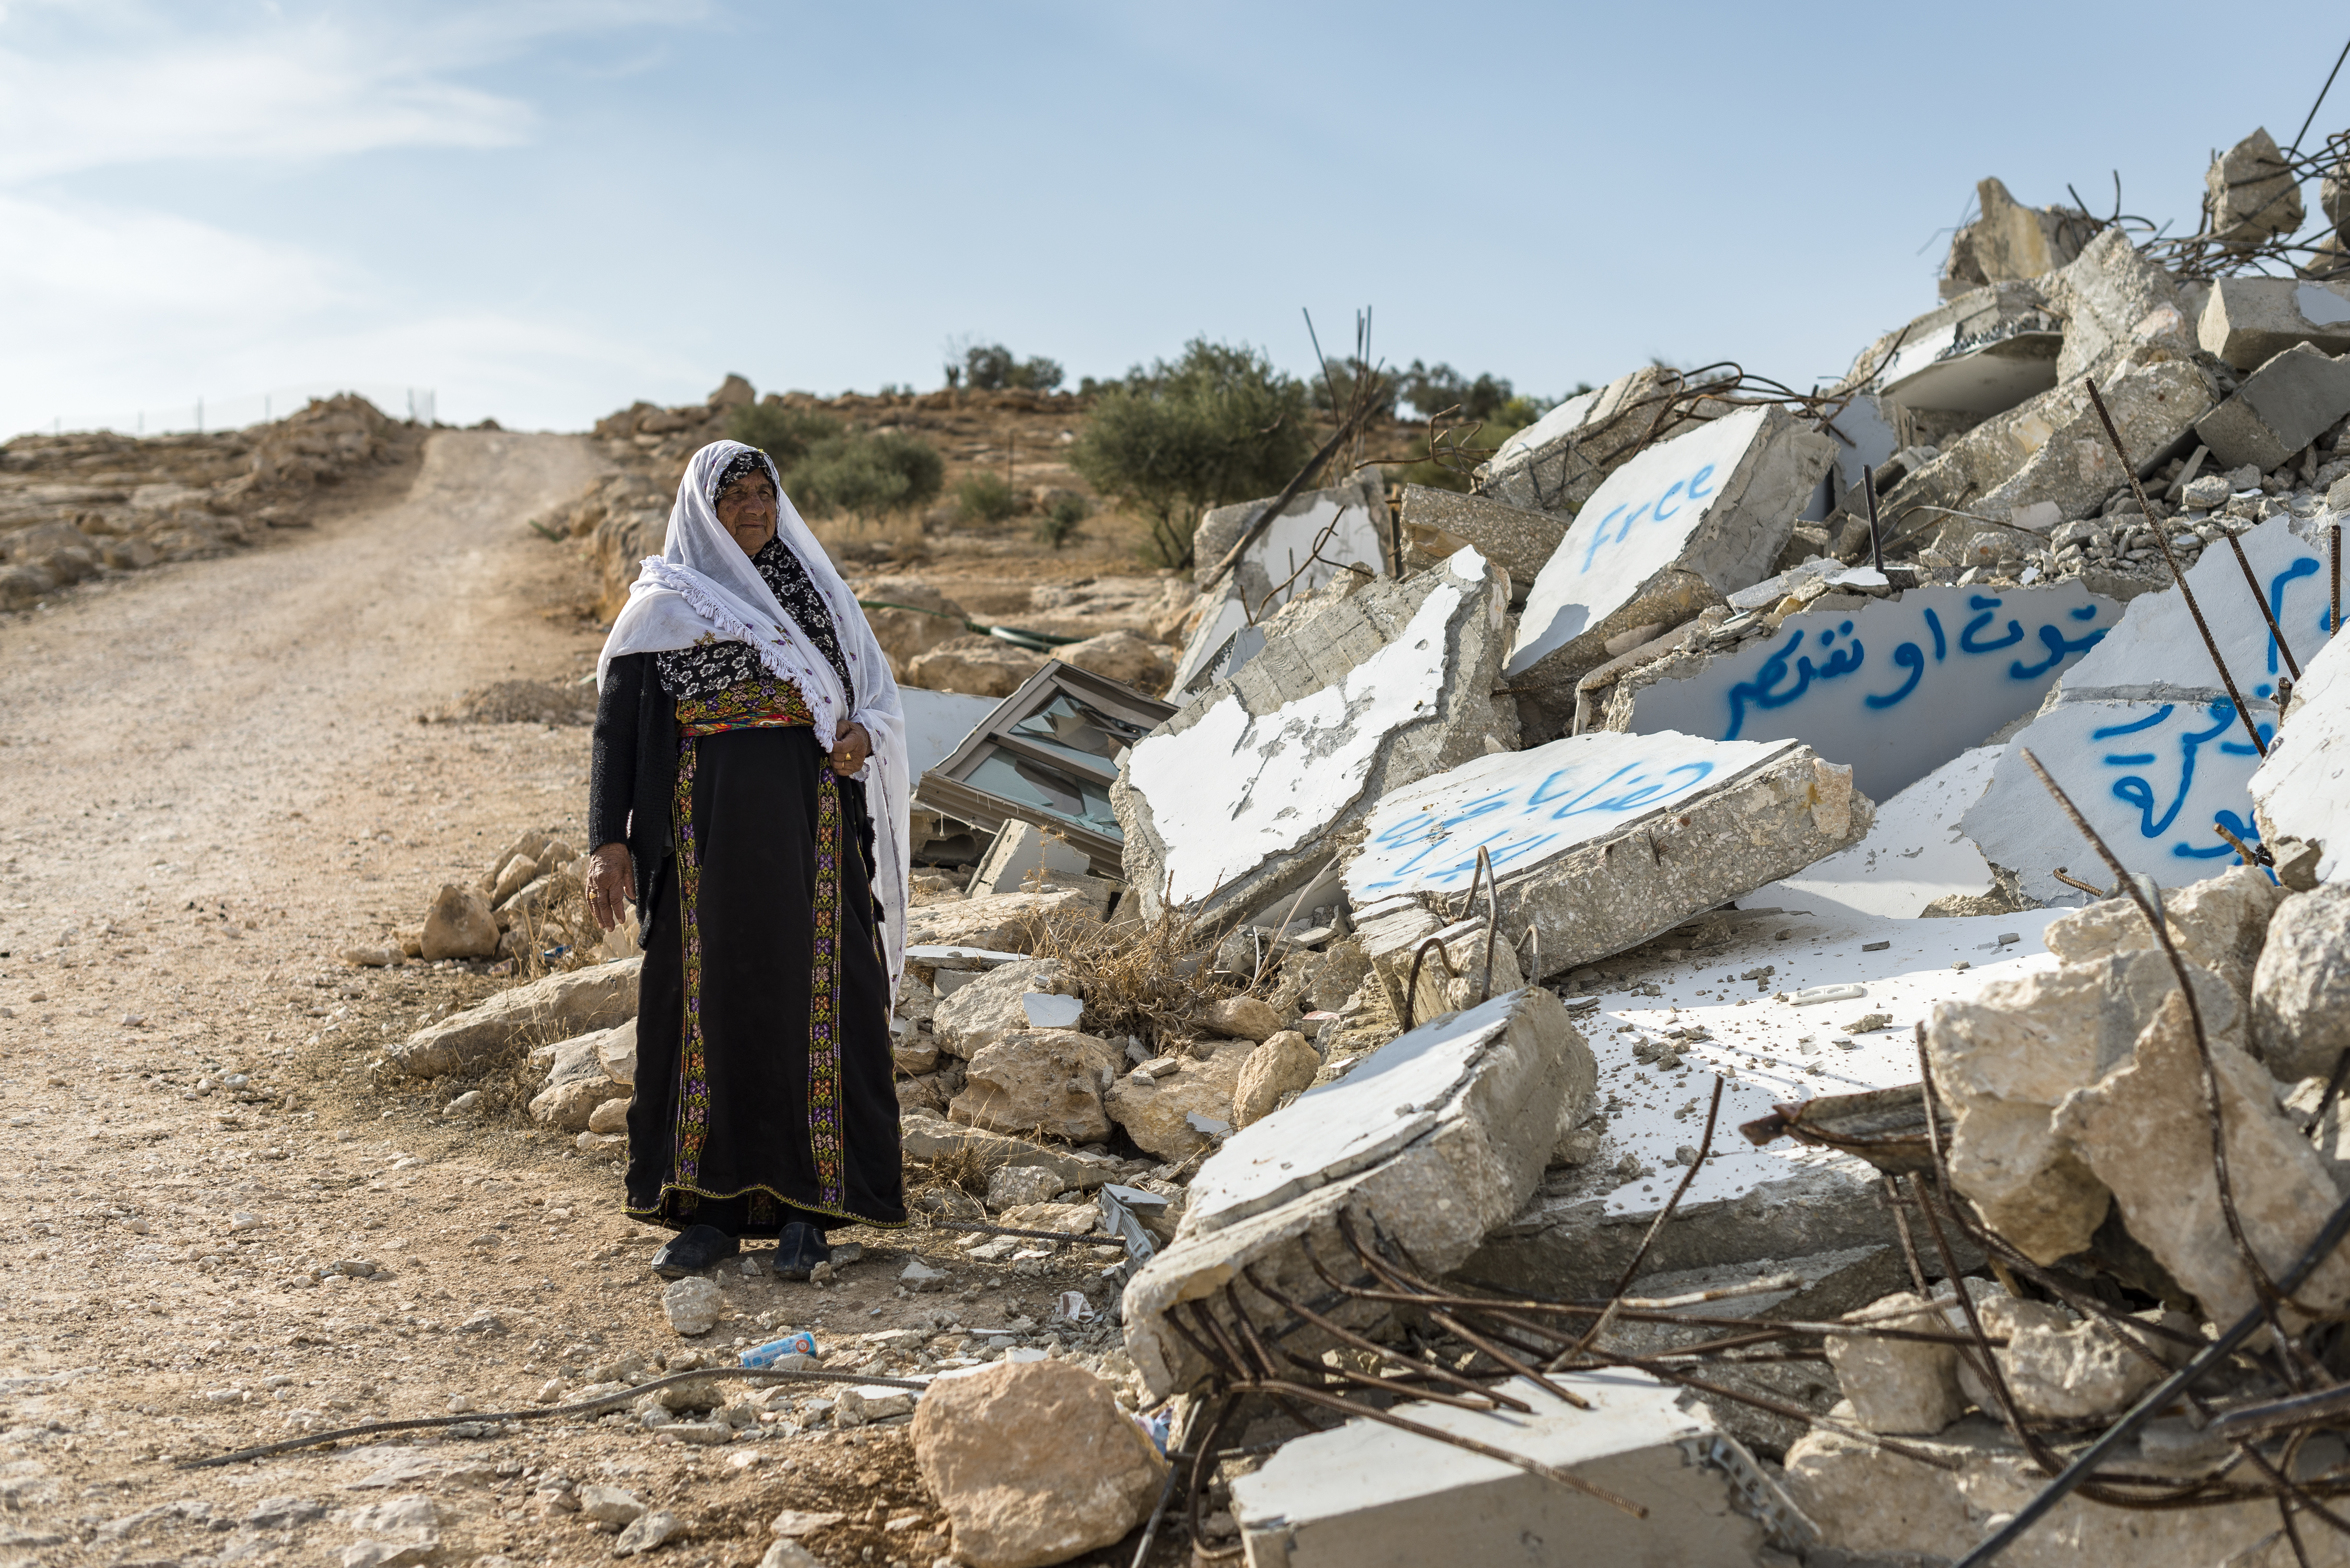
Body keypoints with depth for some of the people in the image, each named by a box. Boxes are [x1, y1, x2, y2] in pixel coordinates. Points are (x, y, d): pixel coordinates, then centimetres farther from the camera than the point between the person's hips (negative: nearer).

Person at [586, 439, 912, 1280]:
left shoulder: (817, 593, 13)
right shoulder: (661, 604, 4)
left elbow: (875, 692, 16)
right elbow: (616, 726, 0)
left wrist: (865, 733, -9)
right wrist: (609, 842, -10)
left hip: (809, 827, 2)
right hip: (707, 824, -2)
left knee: (812, 1004, 1)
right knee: (709, 1004, 2)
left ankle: (806, 1207, 9)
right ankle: (711, 1208, 12)